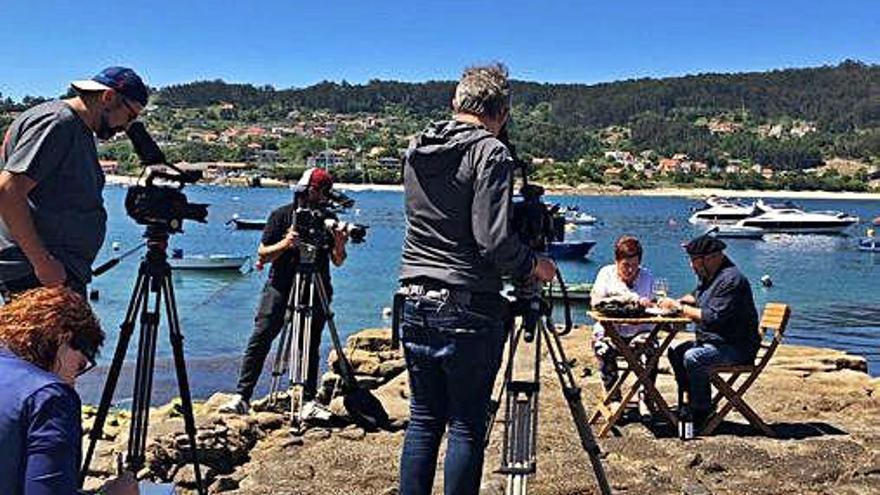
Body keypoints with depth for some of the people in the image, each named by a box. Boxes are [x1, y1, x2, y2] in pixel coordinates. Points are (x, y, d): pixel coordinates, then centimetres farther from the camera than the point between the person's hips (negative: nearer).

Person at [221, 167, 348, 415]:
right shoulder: (281, 215, 0)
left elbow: (338, 262, 5)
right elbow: (262, 255, -2)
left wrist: (339, 245, -16)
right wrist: (285, 243, -20)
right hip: (281, 286, -1)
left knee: (310, 346, 0)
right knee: (259, 340, -7)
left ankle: (309, 400, 6)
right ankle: (242, 397, -5)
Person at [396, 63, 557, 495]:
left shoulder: (416, 151, 10)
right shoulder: (490, 153, -11)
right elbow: (494, 241, -18)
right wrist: (533, 265, -1)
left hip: (415, 304, 6)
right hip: (466, 311, -6)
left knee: (423, 419, 14)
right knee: (466, 426, 3)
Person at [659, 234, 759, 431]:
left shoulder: (730, 280, -22)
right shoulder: (710, 275, 11)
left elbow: (713, 317, -29)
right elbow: (697, 297, 27)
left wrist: (680, 307, -20)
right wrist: (675, 302, 5)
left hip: (736, 347, -11)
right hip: (712, 341, 11)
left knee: (692, 358, -27)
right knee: (676, 352, 4)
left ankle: (703, 414, -14)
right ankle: (690, 406, 9)